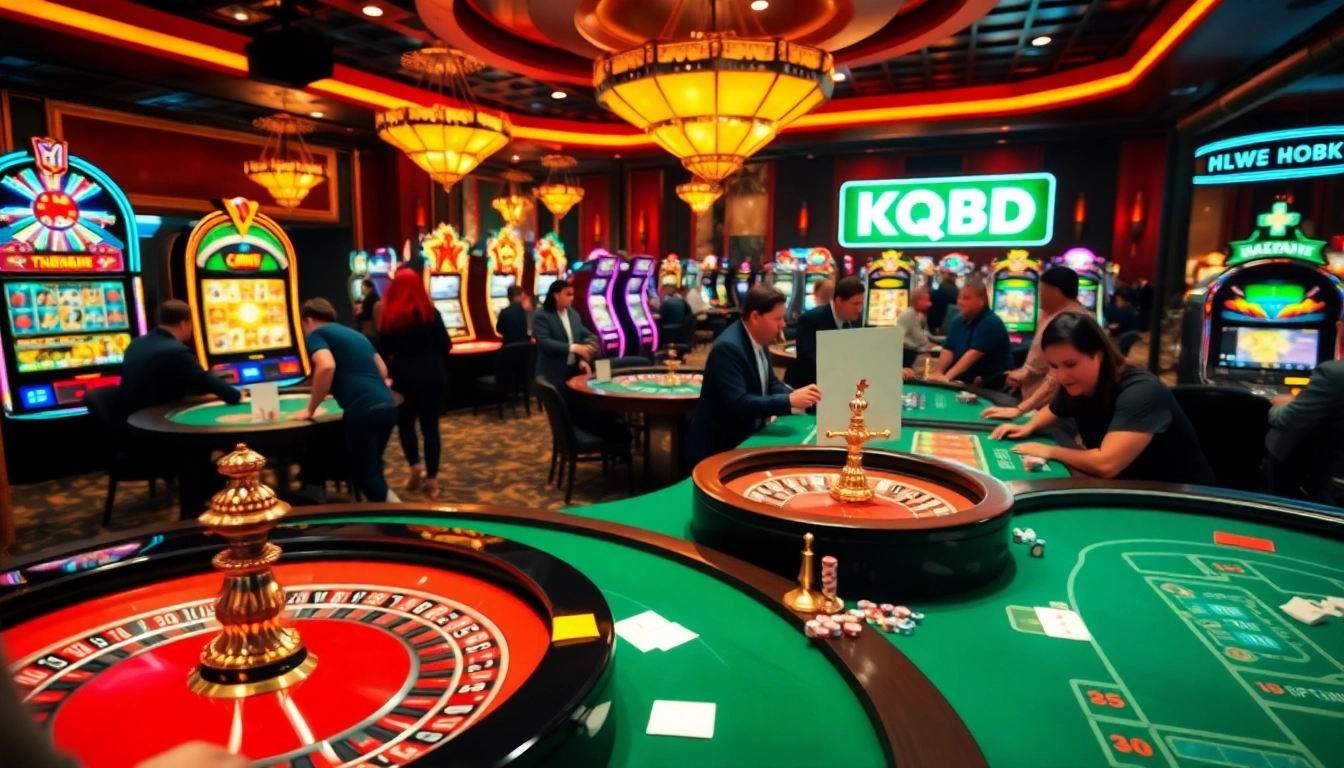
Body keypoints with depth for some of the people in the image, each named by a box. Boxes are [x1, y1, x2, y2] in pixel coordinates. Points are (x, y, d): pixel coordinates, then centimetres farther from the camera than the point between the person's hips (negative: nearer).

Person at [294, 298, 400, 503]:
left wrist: (310, 410, -2)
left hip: (363, 409, -7)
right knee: (372, 470, 21)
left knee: (363, 474, 3)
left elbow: (327, 366, -12)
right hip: (387, 404, 8)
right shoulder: (356, 334, 29)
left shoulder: (316, 334, 8)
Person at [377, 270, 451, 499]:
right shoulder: (431, 313, -2)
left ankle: (415, 466, 5)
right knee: (430, 426, 5)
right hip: (433, 377, 1)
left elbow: (383, 352, -1)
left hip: (405, 378, 0)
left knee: (405, 423, 20)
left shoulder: (390, 317, -3)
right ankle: (431, 479, 6)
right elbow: (446, 346, -1)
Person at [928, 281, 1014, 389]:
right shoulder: (958, 322, 10)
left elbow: (974, 354, -25)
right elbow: (948, 350, 3)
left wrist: (947, 376, -33)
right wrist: (938, 372, -15)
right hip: (964, 382, 7)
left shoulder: (991, 323, -15)